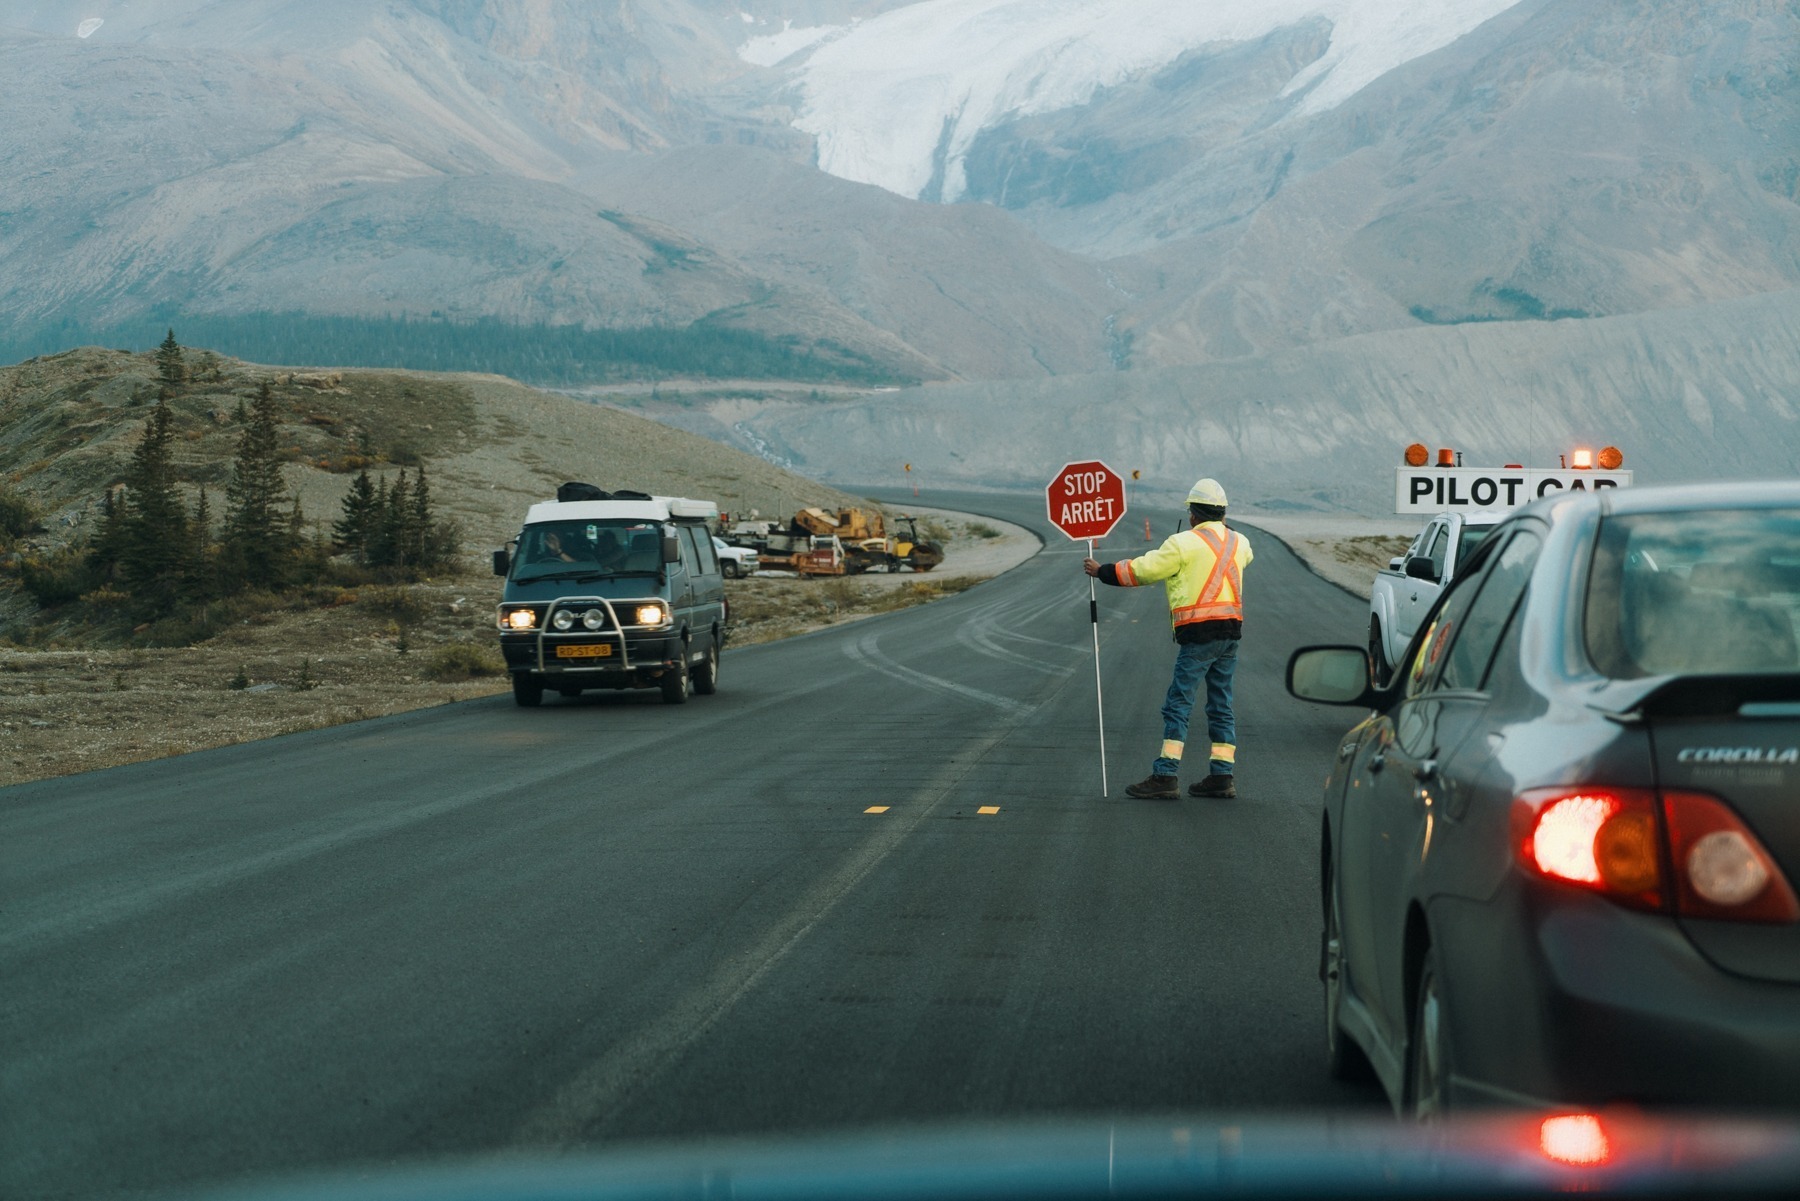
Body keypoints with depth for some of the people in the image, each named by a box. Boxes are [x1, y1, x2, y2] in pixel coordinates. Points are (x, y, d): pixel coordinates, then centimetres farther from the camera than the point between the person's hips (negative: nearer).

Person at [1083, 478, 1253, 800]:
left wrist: (1102, 572, 12)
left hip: (1199, 633, -7)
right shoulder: (1239, 543, 12)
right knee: (1221, 706, 13)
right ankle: (1223, 776, 12)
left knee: (1178, 705, -5)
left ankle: (1165, 777, -8)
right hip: (1231, 633, 7)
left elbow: (1141, 570, -2)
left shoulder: (1184, 543, -7)